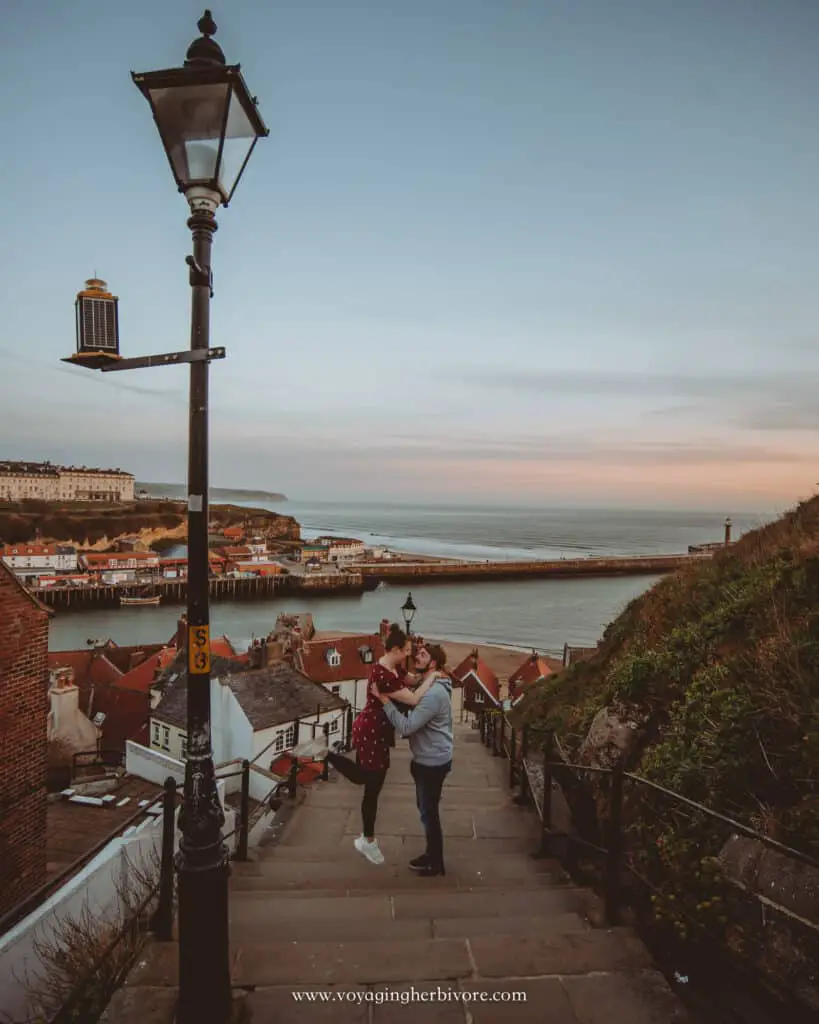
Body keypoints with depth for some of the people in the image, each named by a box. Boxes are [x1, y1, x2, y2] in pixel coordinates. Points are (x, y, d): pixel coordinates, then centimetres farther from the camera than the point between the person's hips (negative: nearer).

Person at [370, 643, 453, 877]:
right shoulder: (429, 686, 6)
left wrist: (384, 699, -27)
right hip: (426, 760, 10)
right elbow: (414, 720, 11)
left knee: (429, 813, 6)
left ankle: (436, 864, 23)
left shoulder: (434, 694, -28)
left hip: (433, 763, -10)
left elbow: (406, 727, -30)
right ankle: (431, 854, 38)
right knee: (425, 809, 22)